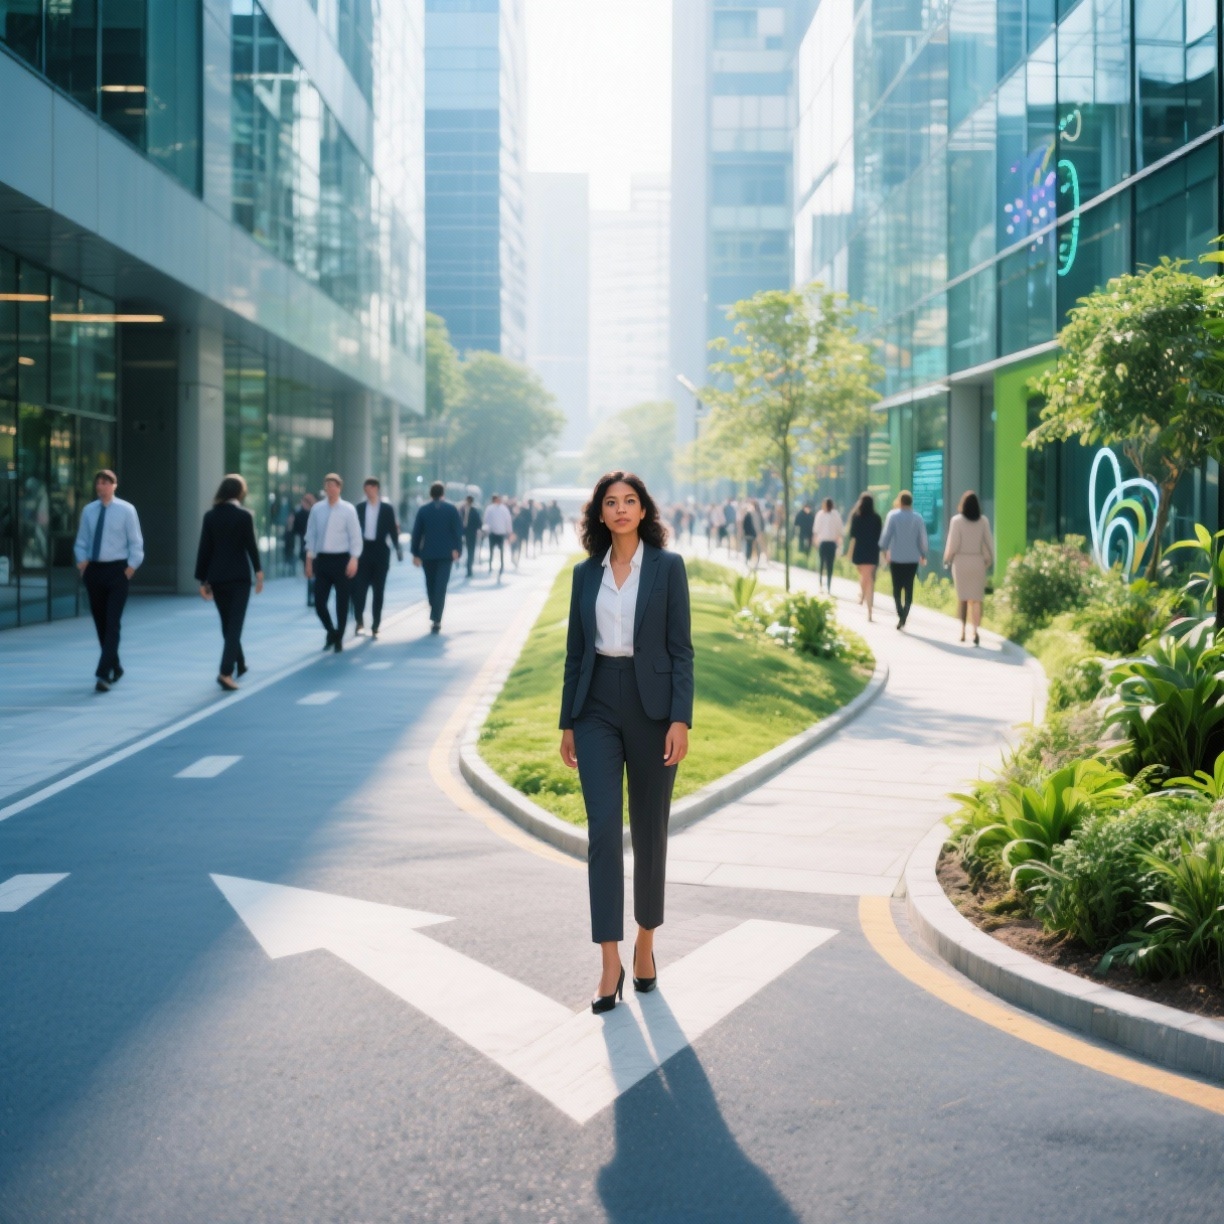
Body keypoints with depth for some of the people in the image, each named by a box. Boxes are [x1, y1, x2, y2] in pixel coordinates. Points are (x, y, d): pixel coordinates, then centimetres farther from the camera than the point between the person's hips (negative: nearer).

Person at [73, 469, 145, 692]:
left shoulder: (126, 510, -3)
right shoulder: (88, 511, 5)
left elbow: (136, 542, -1)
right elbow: (81, 542, 12)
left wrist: (131, 566, -9)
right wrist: (82, 560, -5)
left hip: (117, 570, -4)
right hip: (93, 570, 4)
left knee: (112, 623, -10)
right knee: (100, 623, 11)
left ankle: (103, 674, -15)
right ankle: (115, 668, 27)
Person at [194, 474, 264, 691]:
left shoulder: (210, 516, 2)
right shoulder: (244, 515, -8)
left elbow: (204, 549, 2)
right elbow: (251, 545, -7)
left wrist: (202, 580, 7)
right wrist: (258, 572, 6)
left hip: (216, 577, 4)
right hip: (239, 577, -4)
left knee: (227, 623, 19)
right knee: (235, 624, -4)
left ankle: (239, 663, 35)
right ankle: (226, 672, -16)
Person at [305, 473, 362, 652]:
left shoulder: (348, 509, -5)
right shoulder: (317, 509, 5)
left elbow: (355, 536, -6)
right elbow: (311, 535, 9)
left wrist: (354, 559, -15)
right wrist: (309, 560, 6)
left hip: (341, 559, -3)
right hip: (322, 559, 3)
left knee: (342, 602, 4)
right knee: (319, 601, 1)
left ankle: (338, 638, 19)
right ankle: (331, 632, 26)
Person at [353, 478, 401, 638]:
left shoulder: (387, 508, 2)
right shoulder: (360, 508, 7)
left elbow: (392, 529, 1)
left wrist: (397, 548, -8)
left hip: (380, 551, -1)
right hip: (363, 551, 1)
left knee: (378, 590, 3)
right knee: (358, 587, -7)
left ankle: (375, 626, 8)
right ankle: (359, 621, 7)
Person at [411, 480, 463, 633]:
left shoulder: (423, 510, 2)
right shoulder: (451, 509, -1)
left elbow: (416, 532, 1)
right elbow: (458, 530, -4)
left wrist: (415, 553, 5)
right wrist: (457, 549, 2)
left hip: (427, 553, 1)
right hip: (446, 553, -1)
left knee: (431, 585, 15)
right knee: (441, 586, -5)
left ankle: (434, 616, 23)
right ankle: (436, 619, -15)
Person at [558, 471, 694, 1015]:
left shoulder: (667, 566, -2)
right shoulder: (585, 573, 8)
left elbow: (681, 648, -5)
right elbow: (575, 651, 11)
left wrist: (680, 719, -12)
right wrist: (567, 723, 9)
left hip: (650, 707, -2)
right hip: (597, 708, 2)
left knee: (649, 829, 8)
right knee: (602, 828, -8)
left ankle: (645, 942, 26)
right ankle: (611, 963, -8)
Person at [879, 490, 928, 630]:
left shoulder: (893, 515, -7)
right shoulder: (918, 518, -2)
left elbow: (886, 534, -8)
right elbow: (922, 539, 2)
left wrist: (884, 550, 5)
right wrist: (923, 555, 14)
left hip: (896, 557, -2)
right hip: (912, 558, 2)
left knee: (897, 588, 6)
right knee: (909, 588, 8)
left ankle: (901, 614, -10)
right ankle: (904, 616, -1)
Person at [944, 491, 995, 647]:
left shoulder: (957, 520, -9)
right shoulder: (984, 521, -2)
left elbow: (953, 543, -9)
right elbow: (989, 541, 2)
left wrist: (947, 559, 6)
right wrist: (989, 559, 15)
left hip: (961, 561, -1)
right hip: (978, 562, 1)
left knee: (963, 598, 11)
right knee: (976, 599, 2)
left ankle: (963, 631, 14)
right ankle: (976, 630, -13)